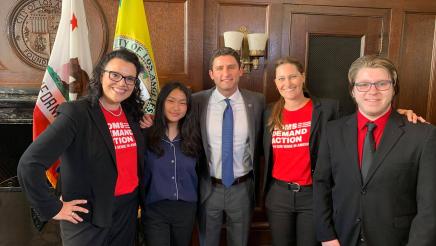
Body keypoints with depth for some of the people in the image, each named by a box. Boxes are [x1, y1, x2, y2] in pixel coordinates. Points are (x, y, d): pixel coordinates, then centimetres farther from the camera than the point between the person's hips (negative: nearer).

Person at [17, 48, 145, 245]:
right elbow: (29, 164, -23)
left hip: (128, 211, 6)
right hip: (89, 217, -6)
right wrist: (53, 209, -16)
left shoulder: (132, 115, 3)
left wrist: (138, 200, 6)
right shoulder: (77, 113, -17)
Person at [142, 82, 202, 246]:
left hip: (186, 209, 3)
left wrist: (192, 199, 9)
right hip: (154, 209, -3)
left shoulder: (193, 138, 1)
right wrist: (140, 203, -4)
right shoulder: (146, 135, -9)